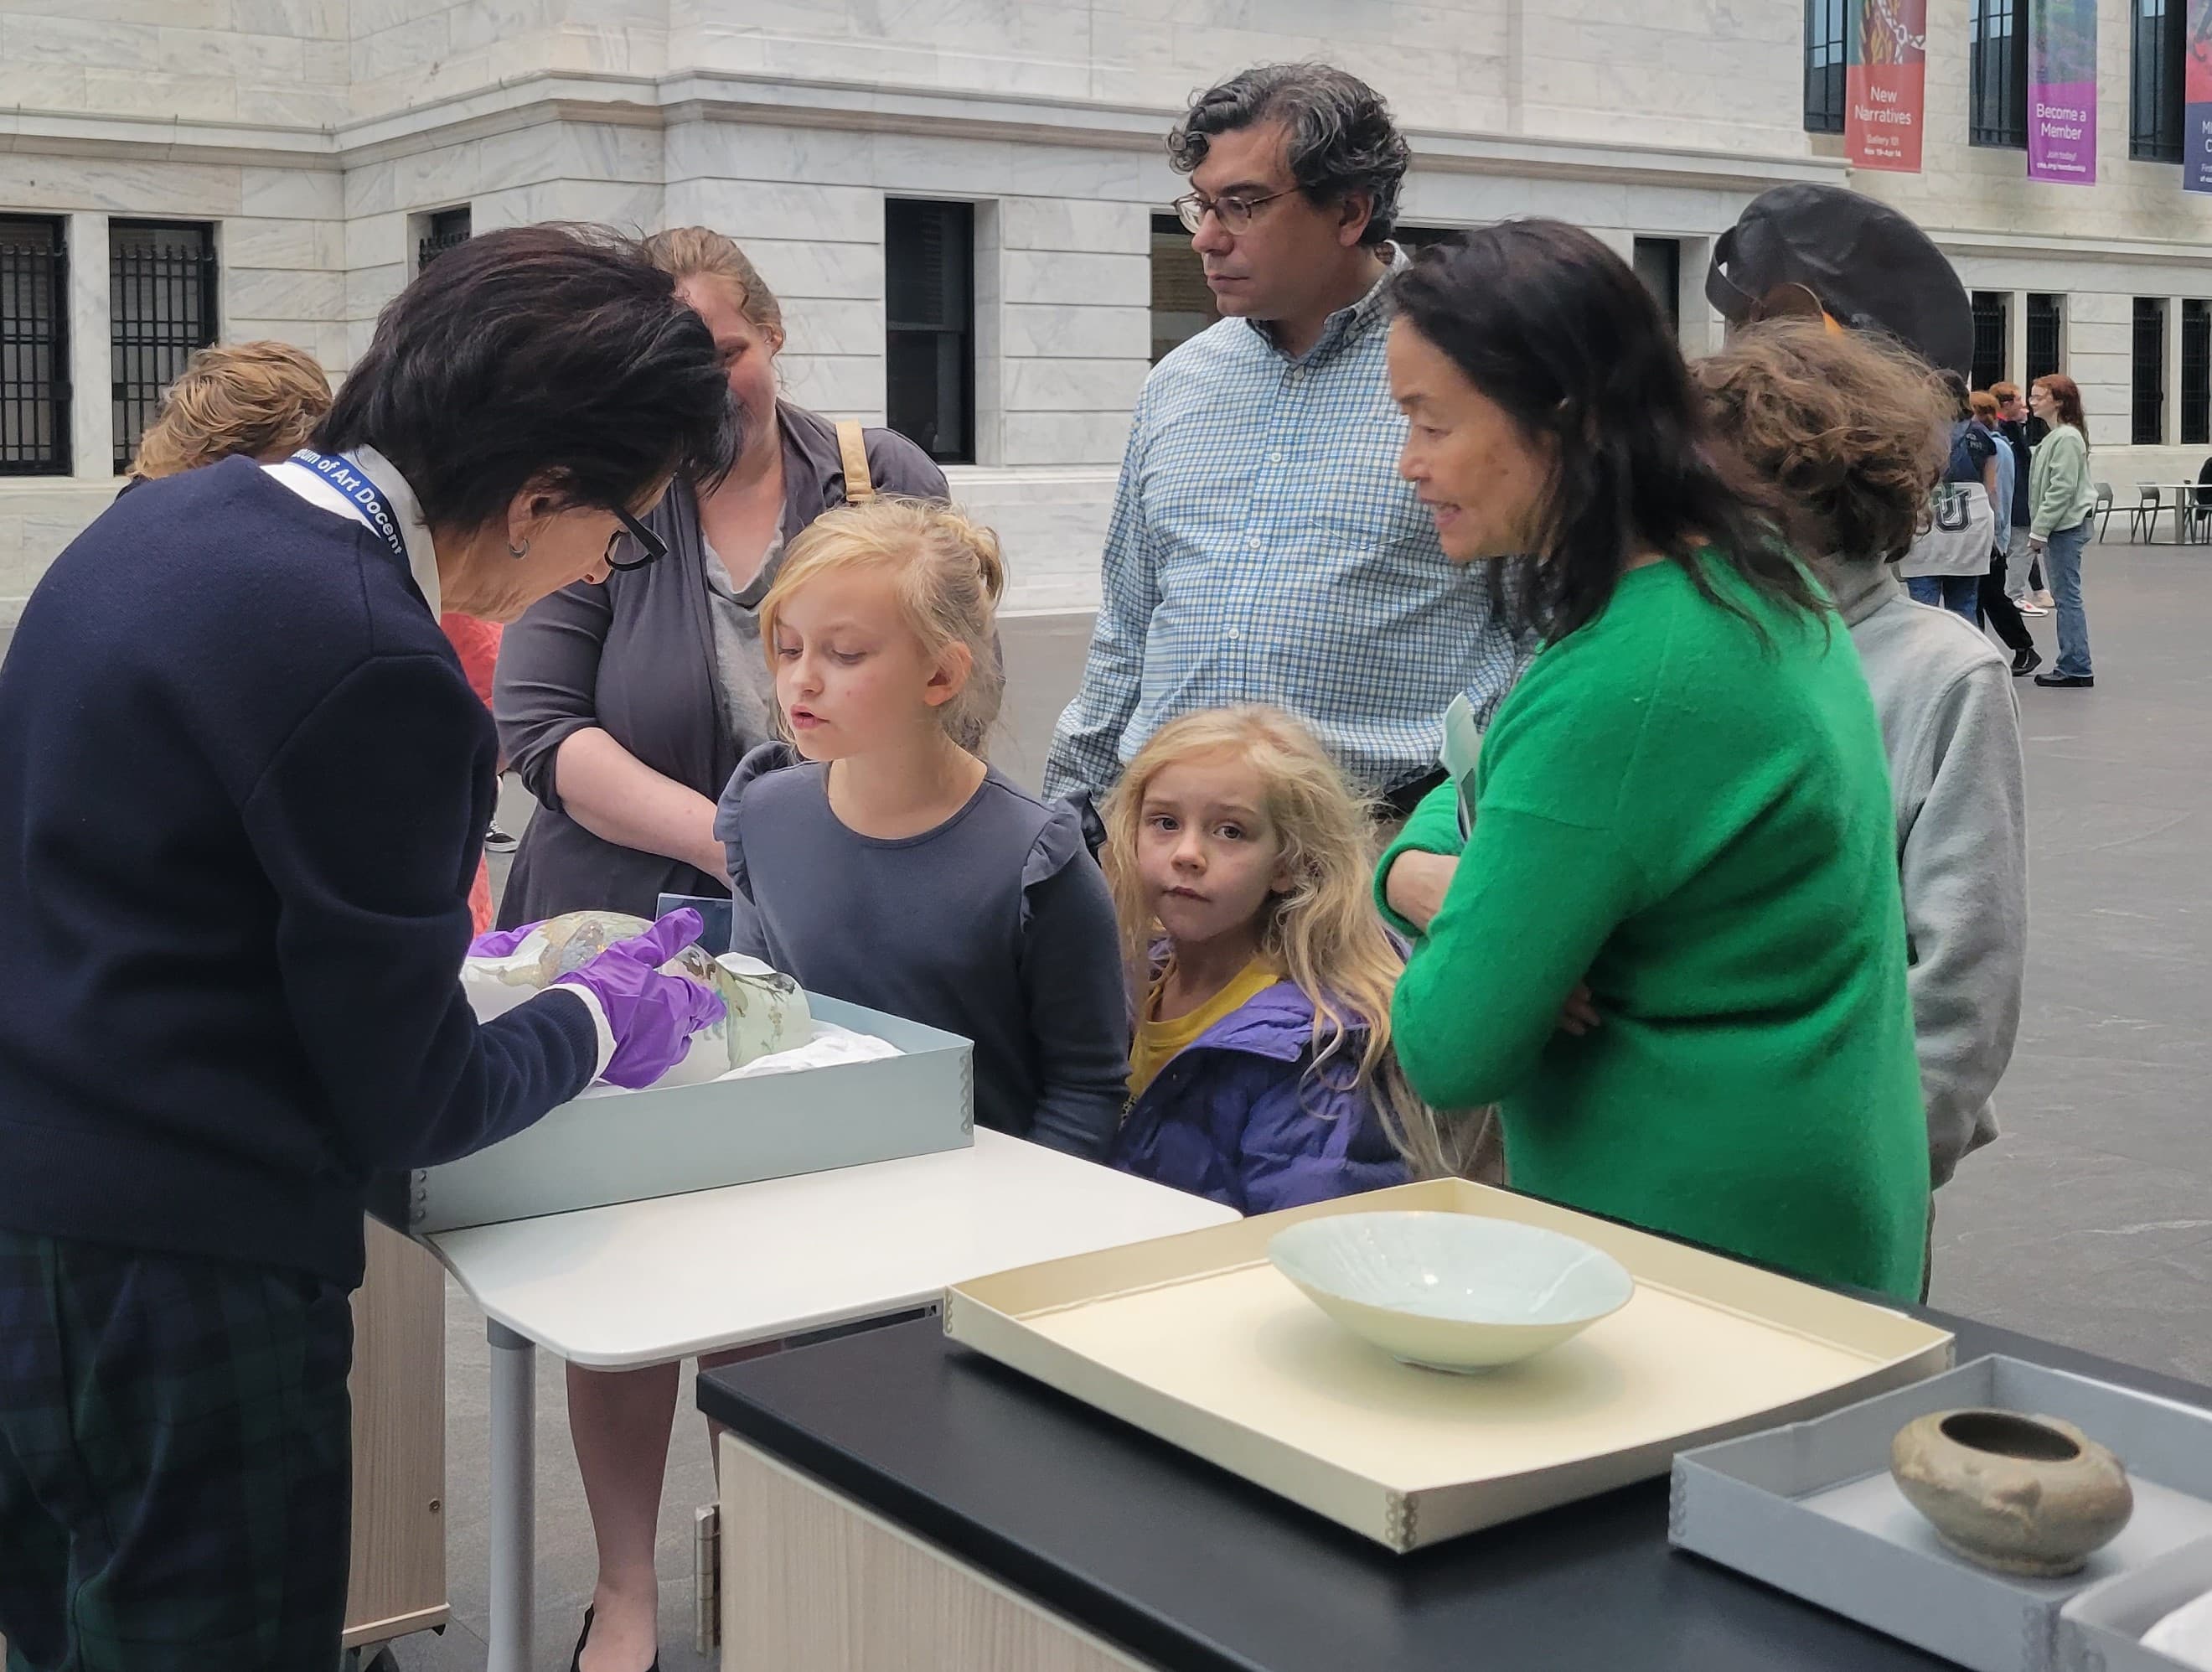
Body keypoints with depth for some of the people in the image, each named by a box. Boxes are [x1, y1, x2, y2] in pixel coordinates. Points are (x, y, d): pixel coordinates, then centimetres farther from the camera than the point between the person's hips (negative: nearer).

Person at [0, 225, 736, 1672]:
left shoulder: (158, 520, 5)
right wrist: (595, 1025, 4)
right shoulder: (377, 673, -23)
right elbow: (402, 1108, -14)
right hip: (174, 1284, -9)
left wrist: (442, 953, 20)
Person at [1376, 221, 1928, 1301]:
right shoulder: (1755, 580, 4)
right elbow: (1472, 788, 14)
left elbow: (1450, 1055, -24)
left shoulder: (1620, 684, -27)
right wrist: (1421, 878, -7)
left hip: (1698, 1237, -9)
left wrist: (1467, 927, -4)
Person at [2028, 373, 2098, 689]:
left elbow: (2062, 489, -19)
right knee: (2065, 597, 12)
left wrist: (2040, 530, -18)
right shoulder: (2055, 436, 16)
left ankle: (2076, 669, -5)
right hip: (2058, 527, 10)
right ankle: (2071, 665, 16)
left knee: (2067, 597, -7)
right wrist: (2039, 529, 15)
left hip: (2066, 527, -10)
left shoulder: (2067, 438, -14)